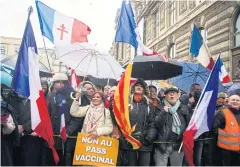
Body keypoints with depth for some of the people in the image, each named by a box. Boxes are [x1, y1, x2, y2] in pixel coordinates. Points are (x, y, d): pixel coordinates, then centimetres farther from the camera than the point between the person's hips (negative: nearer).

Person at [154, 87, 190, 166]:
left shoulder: (184, 108, 7)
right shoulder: (161, 108, 4)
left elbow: (189, 124, 4)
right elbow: (157, 124, -6)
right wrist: (163, 112, -17)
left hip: (178, 143, 2)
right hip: (163, 143, -1)